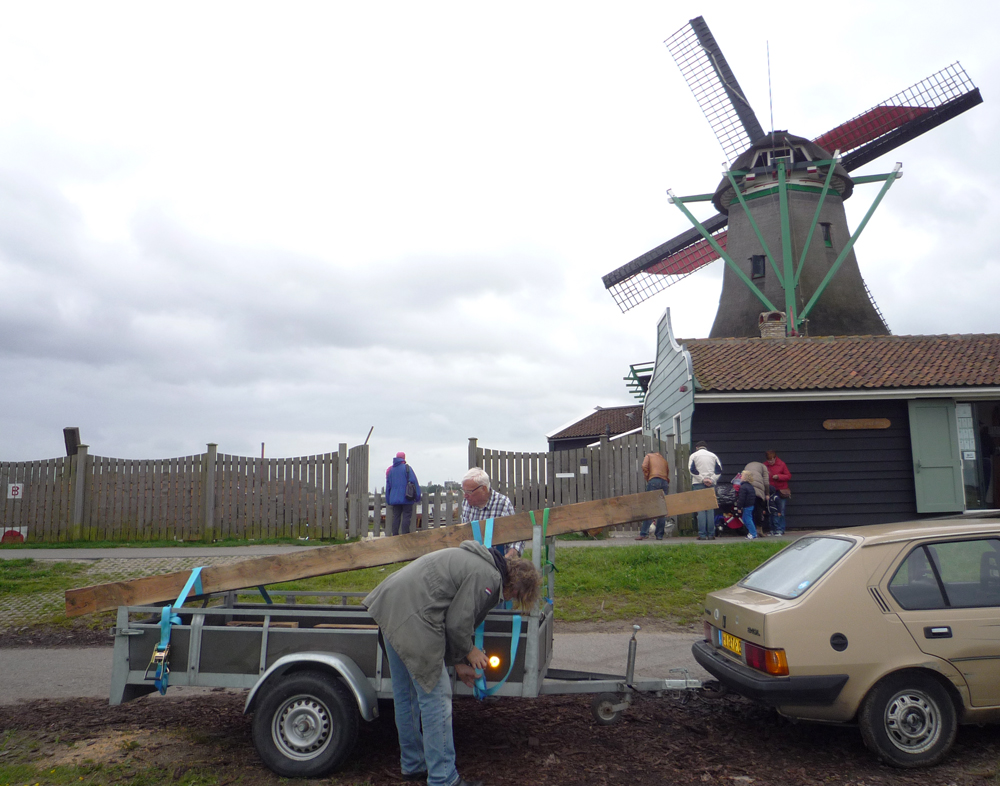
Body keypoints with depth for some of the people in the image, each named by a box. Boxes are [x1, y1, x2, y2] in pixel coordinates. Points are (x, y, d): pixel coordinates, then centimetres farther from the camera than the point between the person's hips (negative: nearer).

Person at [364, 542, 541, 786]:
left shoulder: (476, 563, 20)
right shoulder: (489, 578, -11)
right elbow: (457, 623, -12)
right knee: (435, 698, -1)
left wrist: (457, 661, 28)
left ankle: (413, 765, 36)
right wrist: (468, 652, 8)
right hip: (411, 619, -11)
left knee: (405, 695, 21)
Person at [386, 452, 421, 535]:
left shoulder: (390, 470, 12)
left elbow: (388, 486, 15)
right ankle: (405, 535, -9)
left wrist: (388, 500, 19)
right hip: (406, 498, -5)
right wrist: (417, 496, -5)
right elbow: (414, 482, -9)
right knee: (406, 517, -4)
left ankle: (395, 535, 5)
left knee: (396, 517, 8)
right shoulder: (407, 468, -4)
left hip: (395, 499, 5)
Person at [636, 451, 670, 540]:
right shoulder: (664, 460, 30)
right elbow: (668, 474, 20)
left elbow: (644, 467, 1)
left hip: (654, 480, -4)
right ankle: (659, 535, 3)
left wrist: (647, 479, 9)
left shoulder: (649, 456, 19)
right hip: (665, 482, 4)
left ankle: (644, 534, -14)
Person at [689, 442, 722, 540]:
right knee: (710, 509, 4)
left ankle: (702, 534, -8)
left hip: (698, 484, -2)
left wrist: (702, 479, -9)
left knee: (700, 510, -2)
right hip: (711, 484, 2)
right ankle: (711, 534, 1)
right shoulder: (713, 455, 14)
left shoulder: (694, 455, 7)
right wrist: (712, 480, -5)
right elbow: (719, 470, 2)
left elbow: (692, 469, -7)